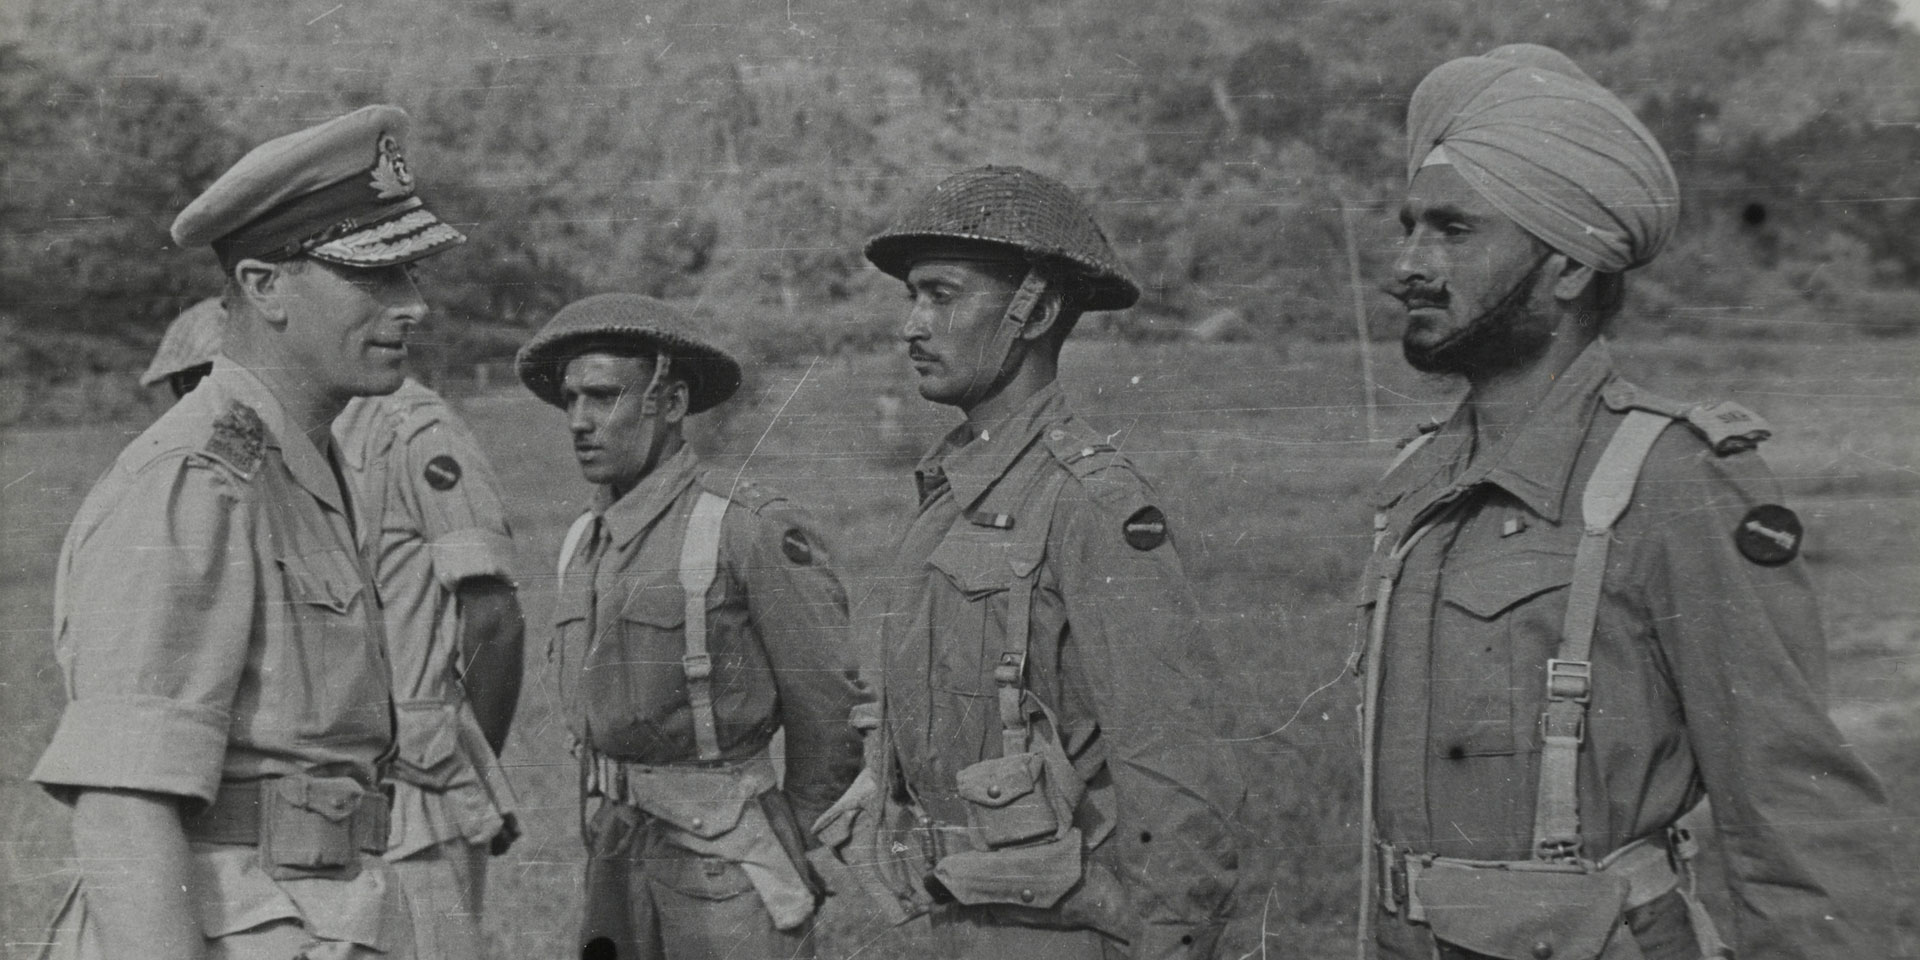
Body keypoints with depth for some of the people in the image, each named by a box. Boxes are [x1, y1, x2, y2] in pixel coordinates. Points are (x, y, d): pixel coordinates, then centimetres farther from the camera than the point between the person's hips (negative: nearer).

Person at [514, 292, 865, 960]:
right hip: (619, 861, 7)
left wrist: (792, 854, 0)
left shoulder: (752, 528, -13)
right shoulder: (585, 542, 9)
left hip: (724, 862, -7)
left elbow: (833, 713, -9)